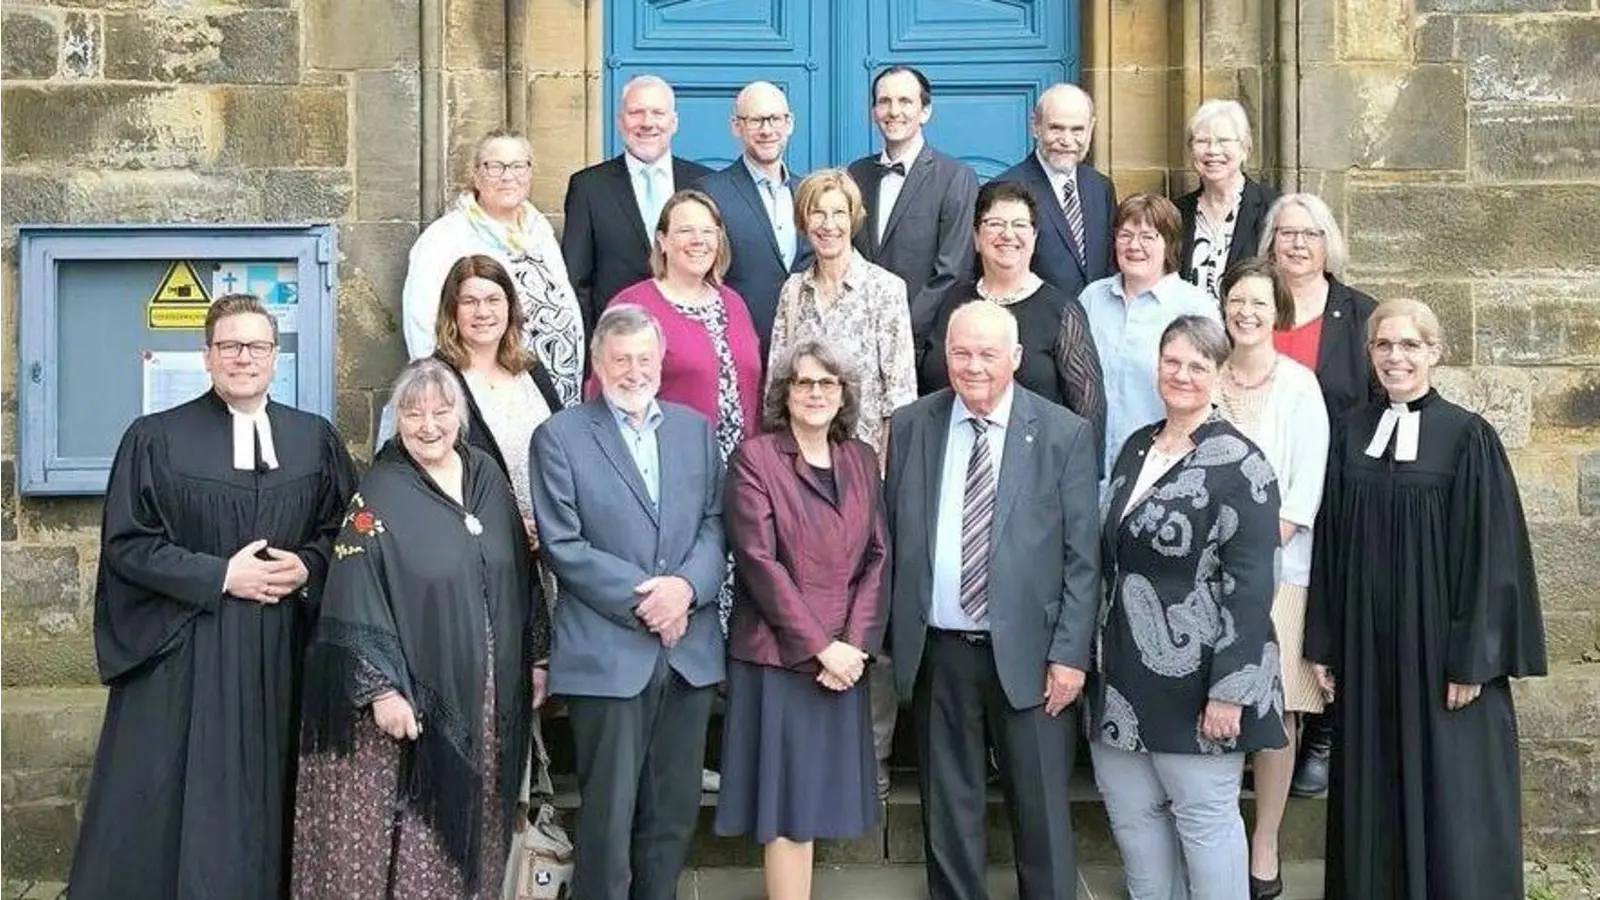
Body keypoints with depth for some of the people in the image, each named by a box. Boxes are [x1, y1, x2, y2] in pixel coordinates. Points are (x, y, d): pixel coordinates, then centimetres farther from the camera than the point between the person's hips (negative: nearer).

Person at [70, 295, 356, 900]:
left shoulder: (316, 439, 8)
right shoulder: (156, 439, -1)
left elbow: (346, 529, 12)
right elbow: (126, 543, -5)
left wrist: (307, 567, -8)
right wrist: (221, 576, -13)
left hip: (282, 651, 2)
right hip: (183, 651, -2)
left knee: (263, 803, 6)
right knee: (165, 806, 0)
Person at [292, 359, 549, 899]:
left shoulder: (487, 477, 7)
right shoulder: (379, 495, -9)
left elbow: (520, 576, 14)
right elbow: (355, 606, -13)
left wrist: (538, 656, 13)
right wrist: (382, 689, -18)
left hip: (489, 697, 5)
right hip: (413, 698, -5)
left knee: (473, 832, 14)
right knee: (406, 840, -1)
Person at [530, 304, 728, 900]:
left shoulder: (697, 430, 13)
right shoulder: (560, 436, 0)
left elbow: (715, 524, 7)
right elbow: (563, 545, -7)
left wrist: (686, 586, -12)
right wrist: (642, 600, -13)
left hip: (689, 651, 4)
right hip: (607, 654, -4)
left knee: (674, 813, 10)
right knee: (608, 818, 0)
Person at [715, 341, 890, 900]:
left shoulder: (861, 460, 10)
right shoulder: (754, 458, -5)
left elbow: (877, 557, 6)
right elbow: (760, 561, -12)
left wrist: (856, 644, -7)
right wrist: (820, 645, -14)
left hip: (844, 658, 5)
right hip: (778, 657, -5)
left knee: (822, 793, 9)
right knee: (788, 798, -1)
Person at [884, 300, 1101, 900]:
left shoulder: (1064, 434, -4)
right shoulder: (911, 426, 3)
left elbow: (1083, 555, -4)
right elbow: (890, 536, 7)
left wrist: (1070, 653, -9)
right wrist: (893, 633, 4)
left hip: (1027, 651, -2)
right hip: (937, 651, 2)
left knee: (1040, 807, 7)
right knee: (948, 804, 13)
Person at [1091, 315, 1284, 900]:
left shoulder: (1239, 465, -11)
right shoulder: (1135, 448, 10)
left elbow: (1250, 586, -15)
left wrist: (1230, 690, -19)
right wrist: (1098, 651, 13)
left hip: (1194, 676, -7)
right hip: (1124, 668, 7)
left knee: (1204, 816, 4)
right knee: (1130, 810, 12)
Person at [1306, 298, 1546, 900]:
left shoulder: (1468, 437, -6)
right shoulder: (1351, 432, 6)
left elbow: (1490, 553, -8)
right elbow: (1331, 542, 8)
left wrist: (1474, 659, -12)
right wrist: (1324, 643, 5)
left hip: (1438, 645, -4)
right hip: (1365, 648, 4)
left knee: (1447, 800, 3)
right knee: (1373, 798, 10)